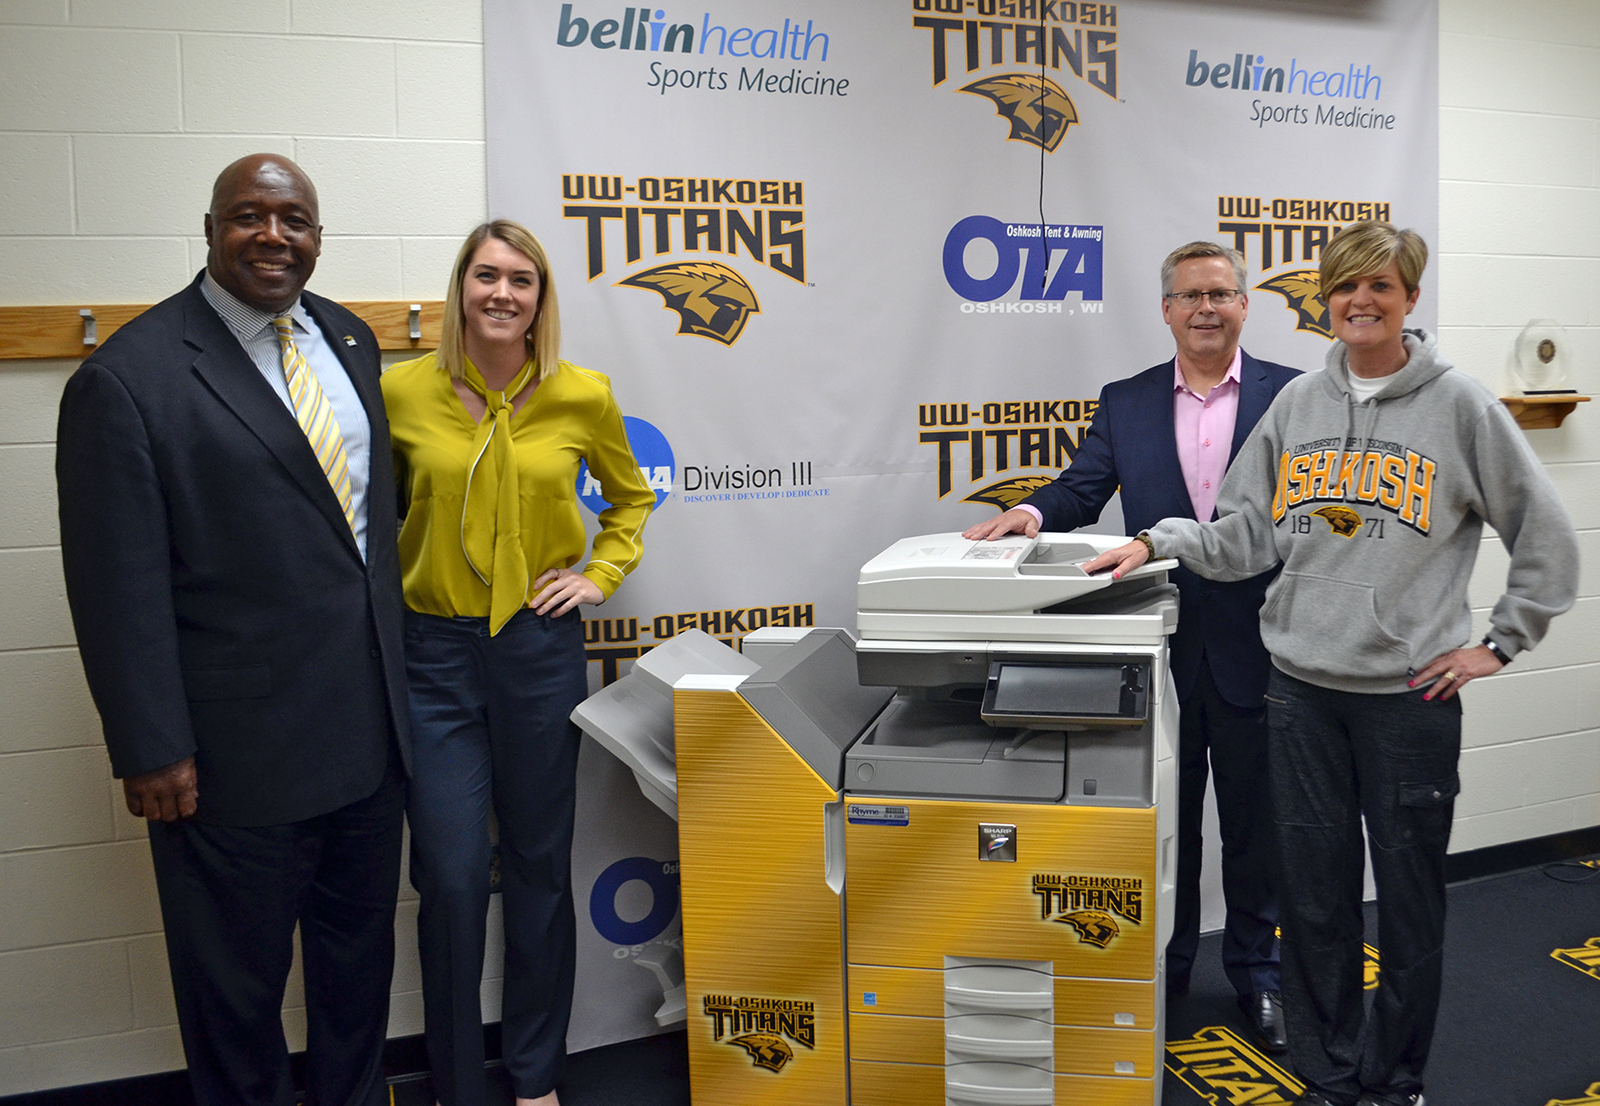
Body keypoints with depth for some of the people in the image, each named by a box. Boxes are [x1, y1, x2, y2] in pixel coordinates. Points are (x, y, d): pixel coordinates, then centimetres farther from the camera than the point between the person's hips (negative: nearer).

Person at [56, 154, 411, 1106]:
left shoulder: (348, 338, 6)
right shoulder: (130, 377, -15)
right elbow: (120, 587, -14)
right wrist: (151, 751, -14)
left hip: (371, 724, 6)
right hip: (238, 749, -6)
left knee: (361, 943, 23)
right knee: (237, 976, 14)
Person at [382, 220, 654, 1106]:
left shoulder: (583, 396, -2)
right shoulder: (401, 390, -4)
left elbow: (630, 497, 15)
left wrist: (601, 574, 2)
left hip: (541, 646, 1)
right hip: (433, 652, -1)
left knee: (539, 867, 12)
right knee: (450, 876, 1)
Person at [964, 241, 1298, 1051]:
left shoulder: (1290, 394, 0)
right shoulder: (1125, 403, 5)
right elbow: (1082, 489, 0)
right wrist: (1032, 512, -21)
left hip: (1255, 647, -1)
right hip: (1162, 649, 1)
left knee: (1252, 821, 13)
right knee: (1164, 818, 15)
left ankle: (1256, 973, 32)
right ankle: (1162, 967, 32)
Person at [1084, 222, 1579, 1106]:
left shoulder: (1459, 404, -2)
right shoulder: (1297, 404, 7)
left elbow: (1546, 534, 2)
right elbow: (1248, 533, 8)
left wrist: (1498, 644, -1)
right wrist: (1158, 544, -5)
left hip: (1411, 695, -2)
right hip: (1303, 685, 3)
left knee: (1410, 900, 9)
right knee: (1314, 898, 10)